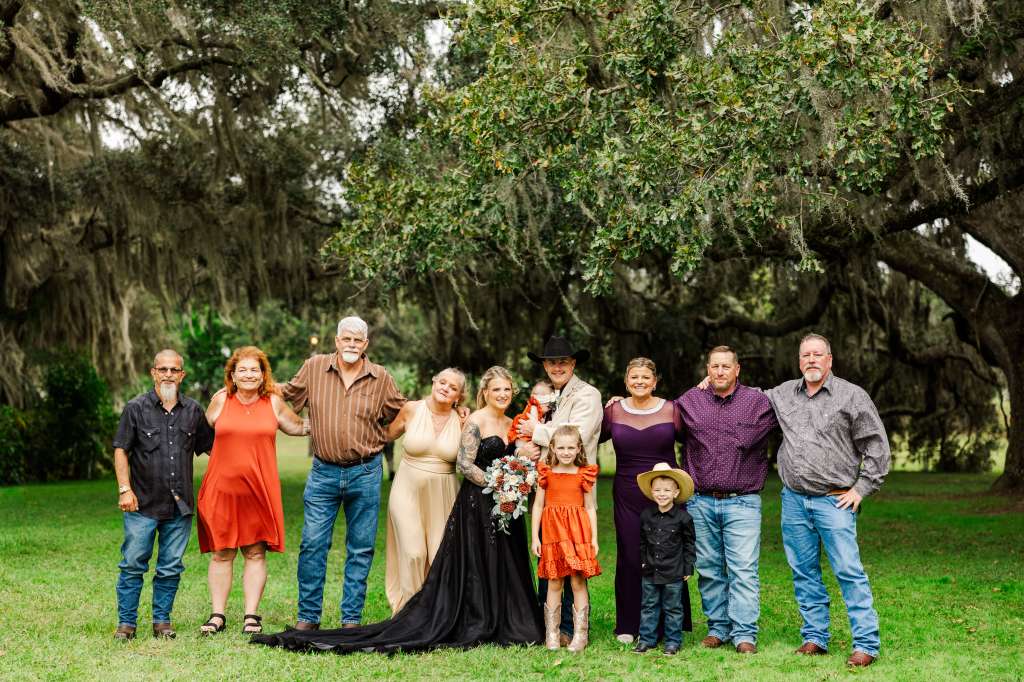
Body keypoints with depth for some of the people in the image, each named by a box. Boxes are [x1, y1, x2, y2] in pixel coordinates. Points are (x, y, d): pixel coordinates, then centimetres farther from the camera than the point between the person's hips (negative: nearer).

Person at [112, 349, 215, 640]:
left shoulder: (193, 410, 9)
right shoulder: (136, 408, 0)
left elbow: (210, 447, 16)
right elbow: (121, 450, -1)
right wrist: (125, 489, -9)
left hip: (180, 506, 3)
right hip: (143, 505, -2)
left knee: (171, 567, 8)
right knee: (133, 565, 0)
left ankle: (162, 621, 19)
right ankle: (126, 623, 10)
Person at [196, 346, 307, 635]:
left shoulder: (274, 402, 6)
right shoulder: (221, 400, 4)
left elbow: (298, 427, 22)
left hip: (259, 489, 1)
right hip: (221, 488, 0)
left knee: (255, 553, 4)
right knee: (221, 553, 4)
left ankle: (251, 615, 11)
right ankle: (217, 615, 13)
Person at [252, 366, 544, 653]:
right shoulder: (476, 420, -6)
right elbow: (464, 463, -9)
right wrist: (495, 486, -13)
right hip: (476, 504, -6)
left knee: (502, 571, 8)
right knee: (473, 567, -2)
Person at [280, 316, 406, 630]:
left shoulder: (381, 378, 2)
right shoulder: (314, 367, 1)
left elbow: (401, 413, 16)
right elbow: (287, 393, 16)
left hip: (365, 473, 1)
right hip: (323, 472, 0)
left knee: (361, 549, 6)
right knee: (312, 545, -2)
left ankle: (352, 619, 15)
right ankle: (308, 616, 10)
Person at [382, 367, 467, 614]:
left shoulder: (460, 422, 0)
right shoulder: (411, 409, -1)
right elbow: (388, 435, 16)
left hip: (442, 495, 1)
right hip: (408, 490, -1)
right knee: (413, 552, -9)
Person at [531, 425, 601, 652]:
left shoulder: (584, 474, 4)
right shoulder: (546, 473, 4)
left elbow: (590, 507, 7)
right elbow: (538, 505, 7)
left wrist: (594, 538, 2)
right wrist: (535, 537, 3)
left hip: (578, 532, 0)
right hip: (552, 531, 1)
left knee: (578, 582, 0)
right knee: (554, 583, 5)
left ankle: (580, 635, 7)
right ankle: (551, 635, 12)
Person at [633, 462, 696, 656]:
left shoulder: (683, 517, -8)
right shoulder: (646, 515, 1)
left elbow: (689, 544, -2)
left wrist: (688, 568, -2)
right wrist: (643, 561, 10)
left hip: (674, 574, -3)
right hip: (650, 571, 3)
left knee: (673, 608, 7)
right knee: (649, 606, 11)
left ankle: (673, 641, 17)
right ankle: (647, 639, 20)